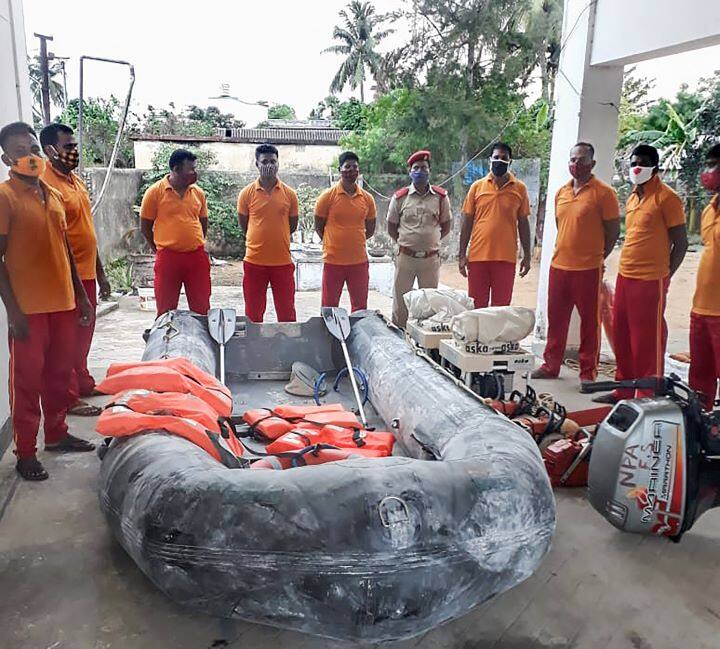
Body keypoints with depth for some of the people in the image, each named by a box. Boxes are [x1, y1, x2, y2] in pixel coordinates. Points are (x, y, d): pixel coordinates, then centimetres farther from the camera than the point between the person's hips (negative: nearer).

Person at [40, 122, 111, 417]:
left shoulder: (75, 179, 12)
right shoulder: (47, 184, -17)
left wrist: (100, 272, 19)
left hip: (87, 274, 9)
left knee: (84, 334, 20)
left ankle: (83, 383, 36)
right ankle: (70, 399, 14)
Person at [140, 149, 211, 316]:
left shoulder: (198, 193, 6)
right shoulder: (155, 192, -4)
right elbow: (145, 227, 2)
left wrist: (196, 244, 13)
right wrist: (160, 249, 5)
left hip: (197, 257, 3)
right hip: (168, 258, -3)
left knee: (202, 309, 8)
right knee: (166, 312, 6)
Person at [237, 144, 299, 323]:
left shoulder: (289, 194, 2)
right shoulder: (247, 193, -1)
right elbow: (243, 226, 9)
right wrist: (260, 239, 12)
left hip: (282, 261, 1)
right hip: (254, 261, 0)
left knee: (287, 312, 8)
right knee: (253, 313, 9)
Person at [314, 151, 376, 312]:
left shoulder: (367, 199, 4)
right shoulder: (328, 196, -4)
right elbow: (318, 227, 3)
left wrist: (352, 241, 10)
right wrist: (334, 243, 7)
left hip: (359, 261, 3)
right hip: (333, 261, -2)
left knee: (360, 308, 11)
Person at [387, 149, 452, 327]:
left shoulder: (441, 197, 2)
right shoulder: (400, 197, 0)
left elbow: (446, 226, 11)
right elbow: (391, 227, 8)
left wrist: (430, 240, 8)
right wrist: (405, 243, 6)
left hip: (431, 258, 1)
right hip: (405, 257, -1)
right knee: (401, 302, 4)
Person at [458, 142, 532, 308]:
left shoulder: (520, 188, 4)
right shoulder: (477, 186, 4)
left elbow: (523, 223, 8)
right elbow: (467, 222, 6)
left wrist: (527, 256, 6)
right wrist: (462, 255, 1)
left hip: (506, 258, 0)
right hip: (478, 256, 0)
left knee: (501, 307, 7)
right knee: (476, 306, 7)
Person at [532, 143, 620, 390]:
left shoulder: (603, 193, -7)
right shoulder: (561, 192, 11)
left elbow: (613, 232, -4)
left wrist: (594, 257, 3)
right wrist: (565, 253, 14)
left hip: (588, 269, -6)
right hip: (559, 266, 6)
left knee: (589, 322, 3)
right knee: (556, 319, 13)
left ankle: (588, 373, 13)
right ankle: (551, 365, 25)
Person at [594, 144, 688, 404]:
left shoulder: (666, 198, -8)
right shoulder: (632, 198, 15)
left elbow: (680, 244, -7)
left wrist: (663, 277, -5)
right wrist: (626, 270, 16)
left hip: (650, 281, -8)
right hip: (624, 277, 8)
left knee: (648, 342, 0)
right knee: (621, 336, 13)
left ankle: (647, 397, 10)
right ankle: (624, 389, 26)